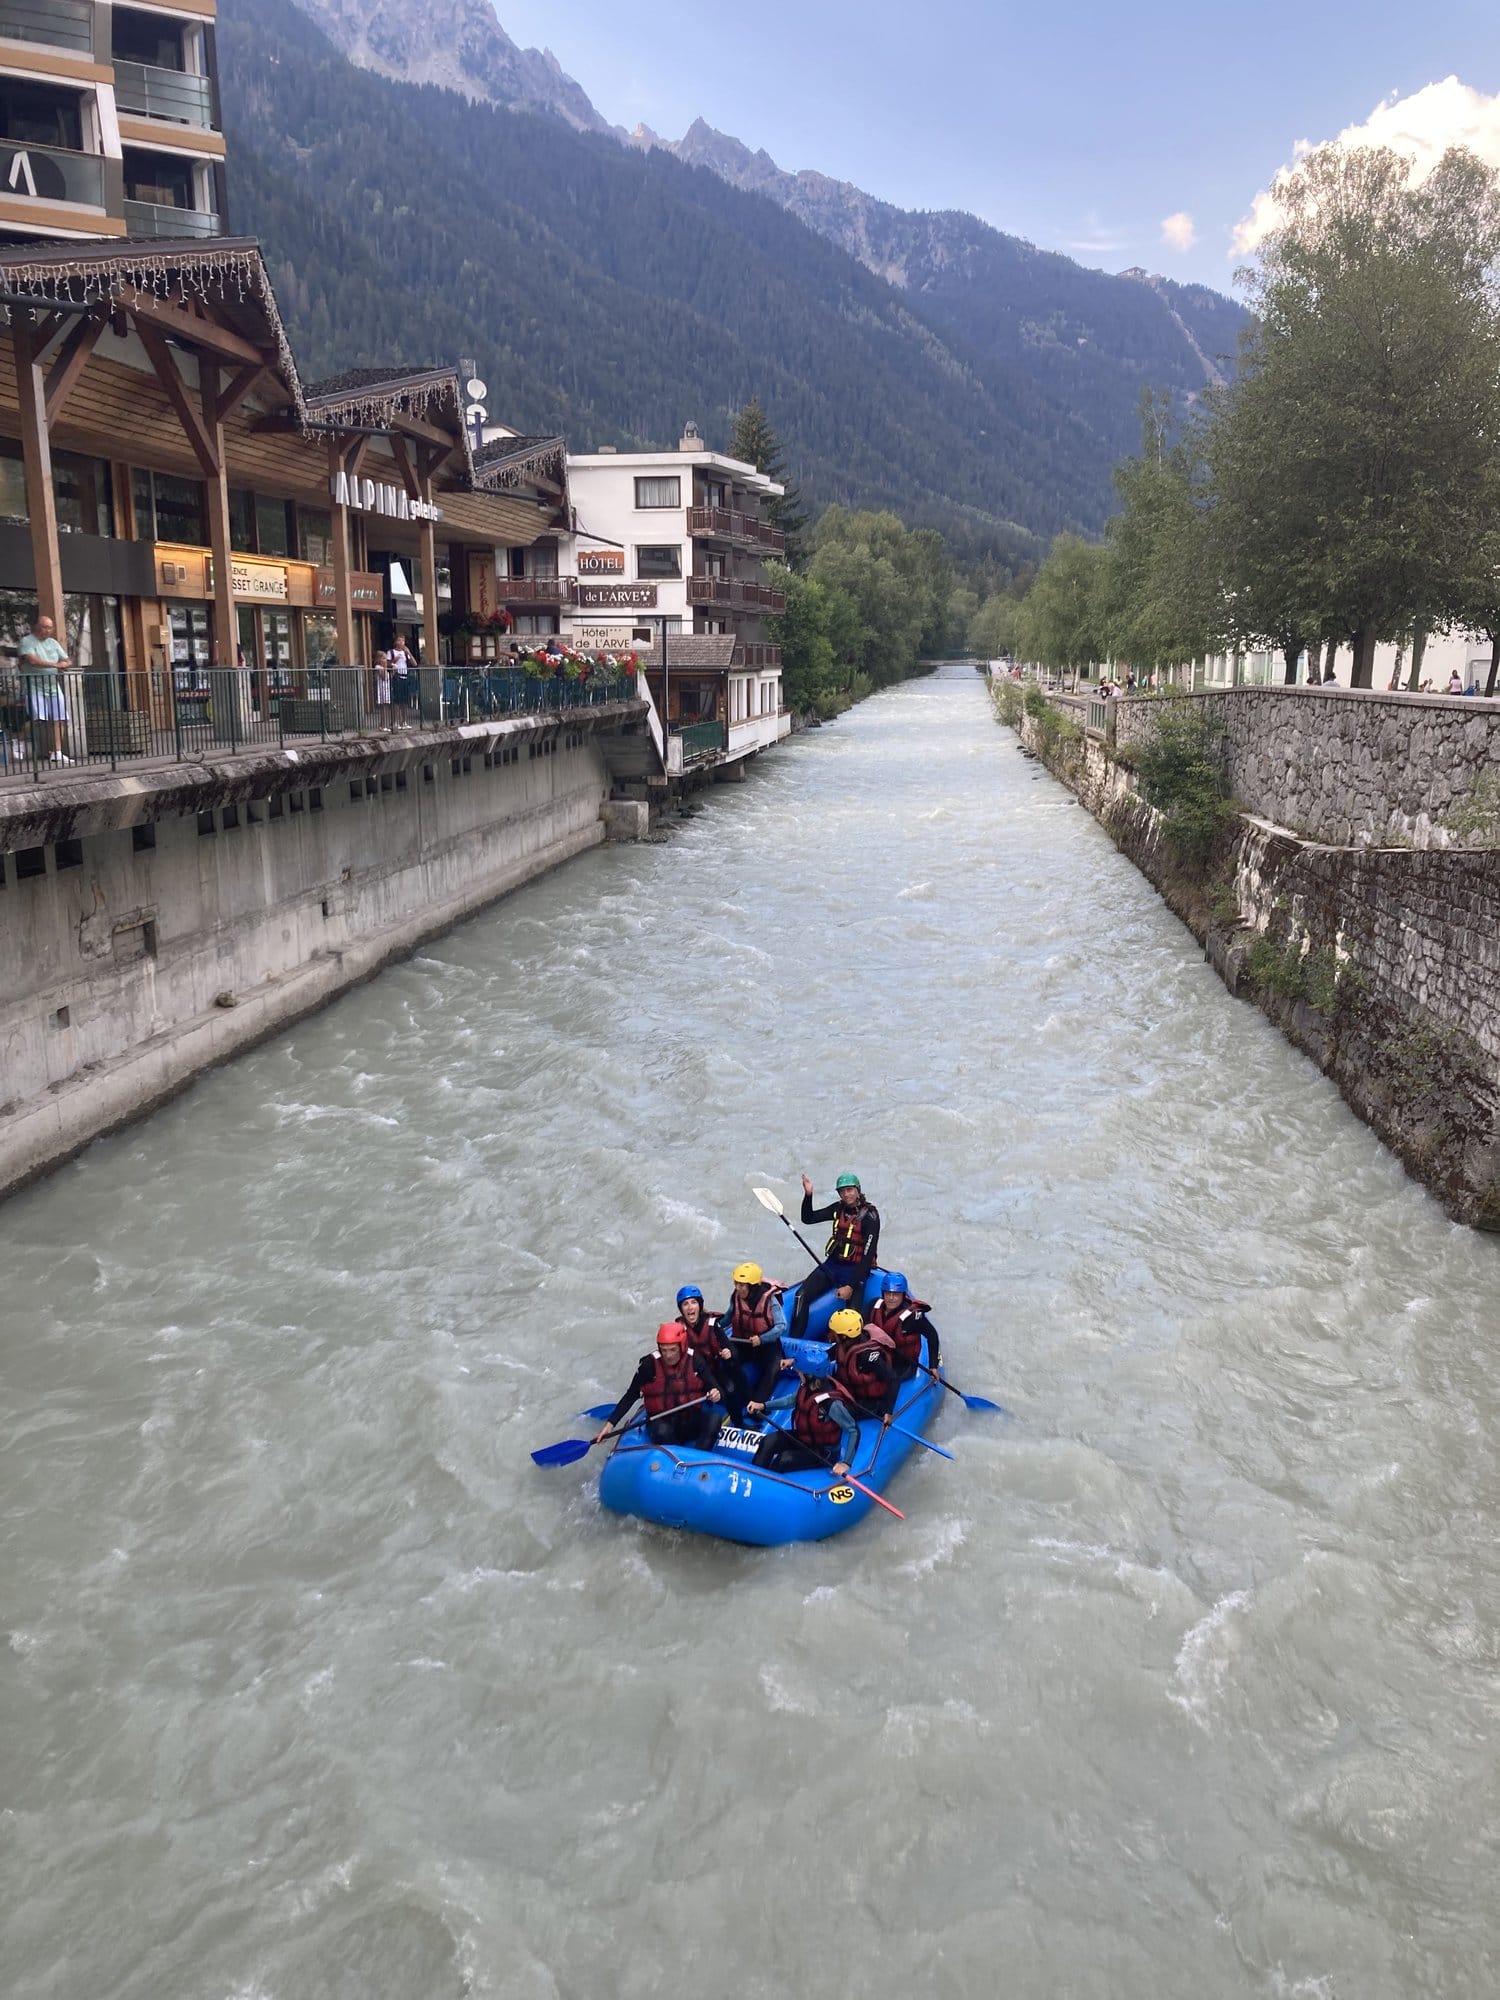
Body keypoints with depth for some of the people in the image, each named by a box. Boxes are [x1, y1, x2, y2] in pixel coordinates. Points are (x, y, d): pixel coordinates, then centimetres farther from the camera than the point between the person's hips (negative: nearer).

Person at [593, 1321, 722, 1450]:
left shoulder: (694, 1362, -3)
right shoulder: (650, 1365, -9)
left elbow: (710, 1387, 2)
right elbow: (630, 1396, -4)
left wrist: (715, 1395, -23)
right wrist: (610, 1423, -10)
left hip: (691, 1421, 2)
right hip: (660, 1421, -2)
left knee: (714, 1417, -28)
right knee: (663, 1431, -37)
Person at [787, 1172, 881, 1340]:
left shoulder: (869, 1216, -14)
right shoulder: (838, 1209, 5)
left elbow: (868, 1256, -17)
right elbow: (808, 1218, 9)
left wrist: (851, 1286, -20)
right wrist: (808, 1195, -9)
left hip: (855, 1271, -5)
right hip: (832, 1265, 5)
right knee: (802, 1295, -14)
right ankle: (794, 1340, -13)